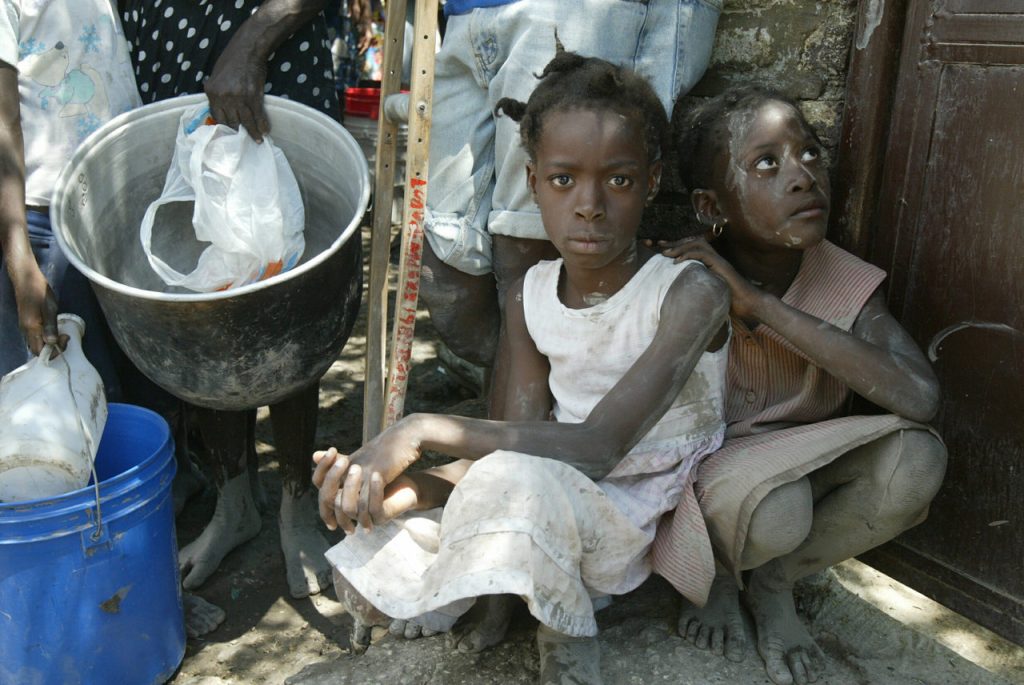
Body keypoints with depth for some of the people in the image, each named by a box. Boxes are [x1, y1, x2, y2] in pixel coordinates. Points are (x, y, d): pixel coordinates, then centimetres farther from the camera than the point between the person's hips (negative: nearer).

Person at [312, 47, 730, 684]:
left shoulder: (689, 292, -21)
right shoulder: (530, 297, -2)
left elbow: (594, 449, -29)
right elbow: (521, 441, -7)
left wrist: (423, 431, -31)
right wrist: (411, 486, -26)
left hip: (645, 520, -5)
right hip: (552, 504, 5)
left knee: (521, 483, -37)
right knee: (366, 572, -9)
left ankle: (568, 632, -9)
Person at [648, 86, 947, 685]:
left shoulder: (846, 287, -14)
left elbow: (920, 399, -33)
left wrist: (764, 308, -35)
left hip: (795, 465, 4)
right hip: (697, 473, -3)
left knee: (916, 458, -25)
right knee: (774, 507, -37)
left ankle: (774, 580, 0)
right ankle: (715, 572, 3)